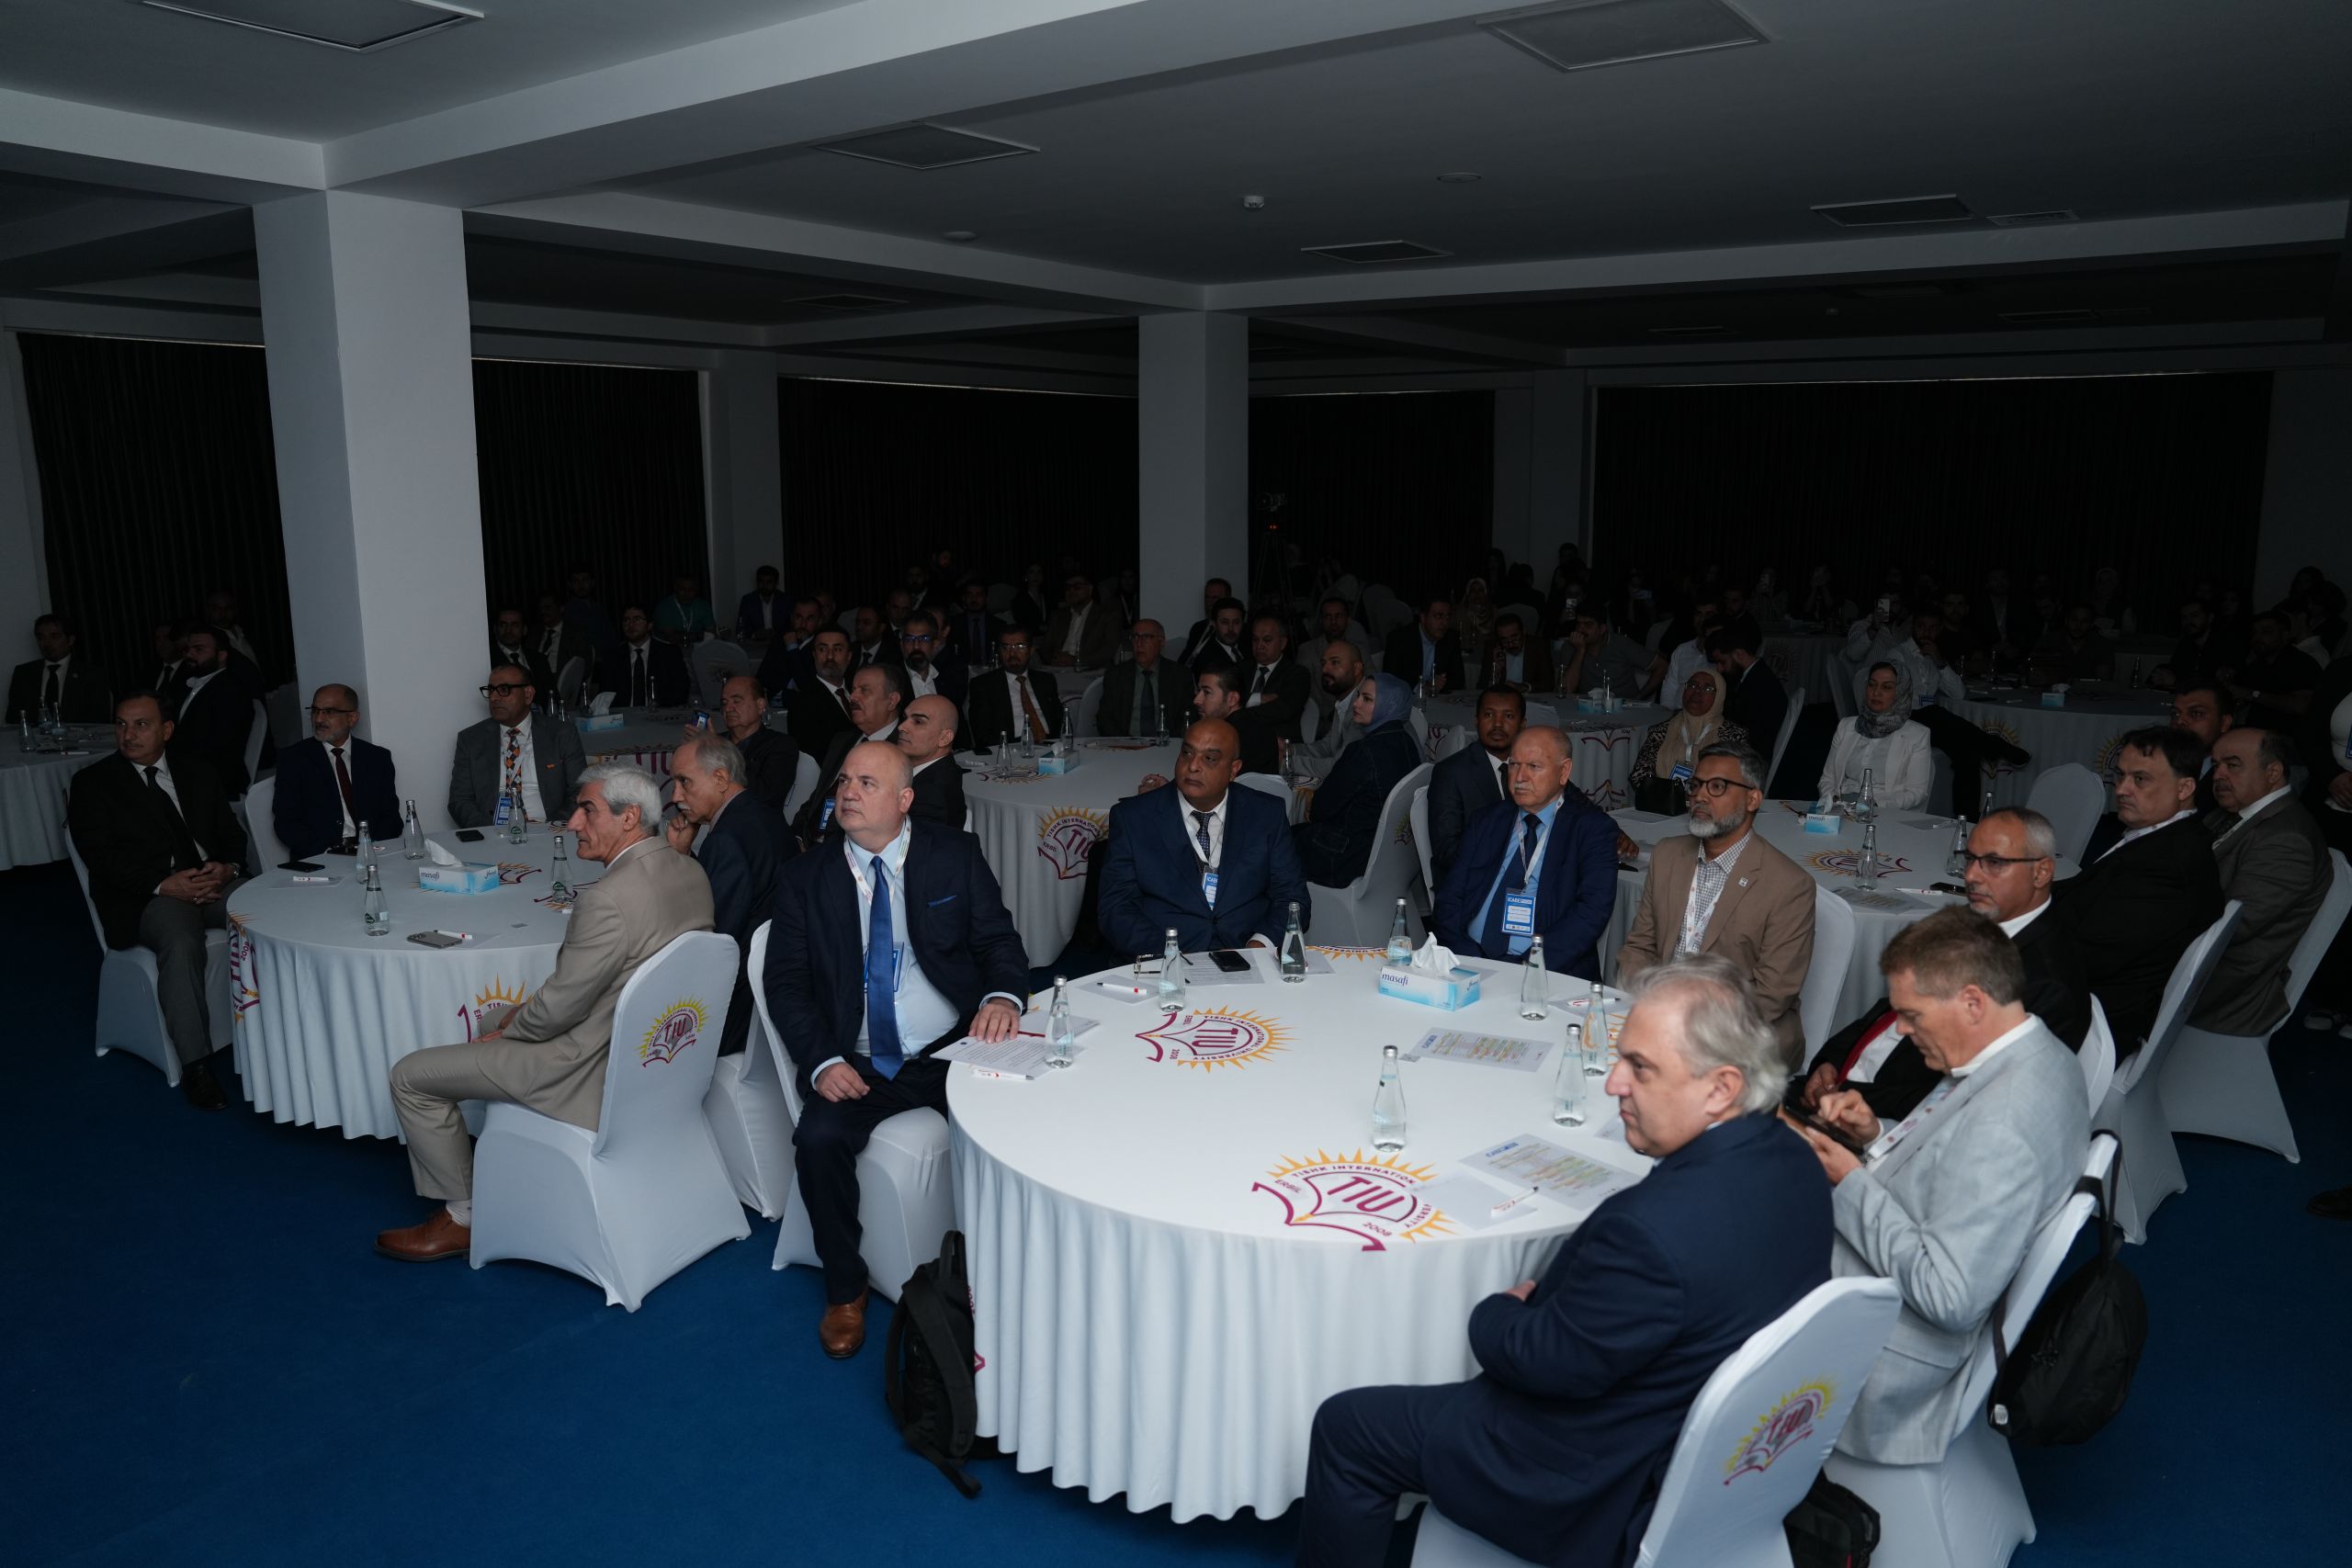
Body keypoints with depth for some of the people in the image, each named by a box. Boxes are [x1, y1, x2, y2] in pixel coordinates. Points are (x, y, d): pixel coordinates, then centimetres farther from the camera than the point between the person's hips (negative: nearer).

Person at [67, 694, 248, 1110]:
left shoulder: (197, 771, 20)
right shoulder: (92, 783, 8)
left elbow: (230, 831, 17)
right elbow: (99, 853, -4)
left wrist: (227, 865, -7)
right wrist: (163, 884, -18)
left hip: (214, 882, 4)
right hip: (147, 896, -3)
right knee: (181, 943, -36)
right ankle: (194, 1066, -30)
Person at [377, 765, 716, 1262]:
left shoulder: (609, 898, -29)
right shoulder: (690, 872, -2)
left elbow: (560, 1006, -22)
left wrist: (507, 1030, -1)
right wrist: (529, 1011, 9)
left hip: (597, 1071, -9)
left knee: (411, 1076, 5)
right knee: (494, 1020, 31)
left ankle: (463, 1216, 20)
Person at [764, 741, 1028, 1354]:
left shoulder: (956, 855, 6)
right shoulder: (807, 877, 8)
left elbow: (998, 940, 5)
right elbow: (785, 982, 5)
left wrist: (1003, 995, -19)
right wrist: (822, 1061, -12)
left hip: (953, 1049, -1)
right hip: (859, 1063, 1)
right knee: (819, 1138, -26)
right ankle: (846, 1291, 0)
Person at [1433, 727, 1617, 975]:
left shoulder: (1593, 828, 5)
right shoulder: (1486, 822, 16)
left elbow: (1592, 910, -8)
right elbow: (1449, 898, 11)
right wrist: (1467, 960, -8)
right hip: (1472, 960, 3)